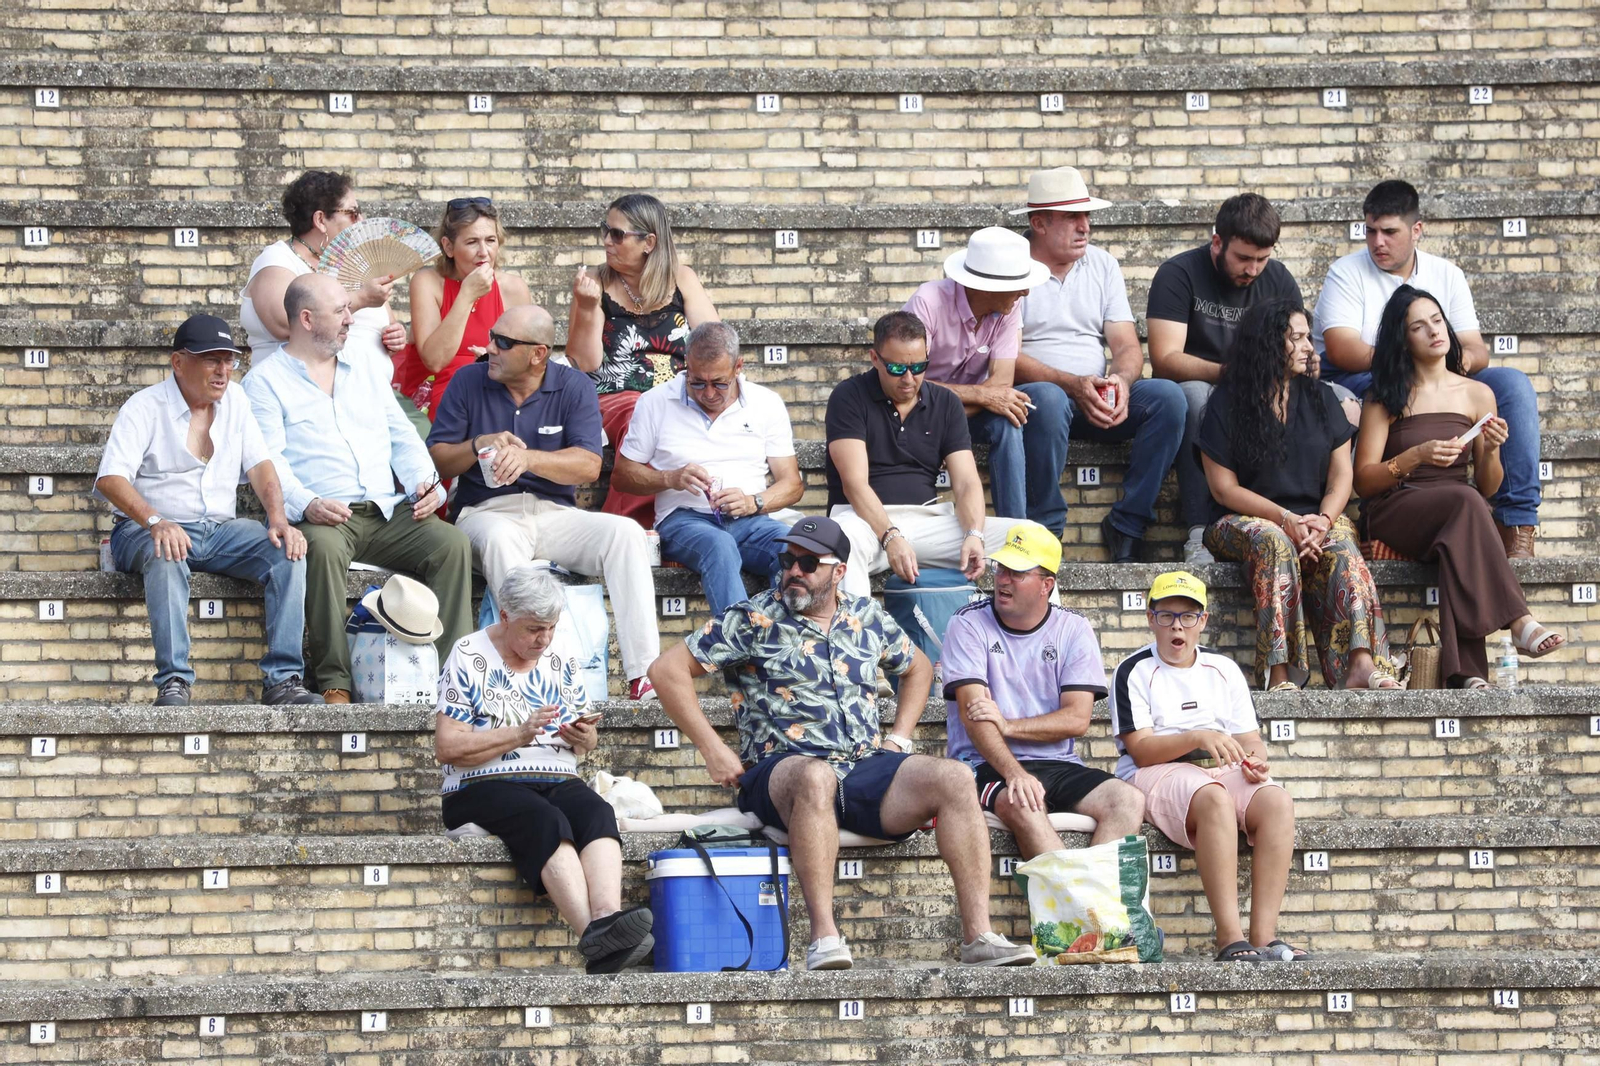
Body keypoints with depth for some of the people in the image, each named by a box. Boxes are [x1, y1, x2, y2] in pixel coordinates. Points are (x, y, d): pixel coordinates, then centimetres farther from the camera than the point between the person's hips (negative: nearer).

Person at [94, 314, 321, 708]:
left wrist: (279, 520, -11)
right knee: (167, 558, -39)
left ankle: (281, 679, -26)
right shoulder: (146, 407, -4)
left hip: (221, 529, 5)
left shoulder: (234, 399, 14)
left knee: (288, 552, -21)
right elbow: (110, 478, -15)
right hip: (150, 531, -5)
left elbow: (259, 464, 9)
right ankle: (173, 683, -41)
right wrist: (155, 522, -33)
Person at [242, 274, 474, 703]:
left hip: (387, 512, 5)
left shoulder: (367, 368, 24)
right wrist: (306, 504, -25)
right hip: (321, 518, -5)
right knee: (324, 548, -39)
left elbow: (403, 438, 23)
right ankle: (334, 682, -35)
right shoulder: (266, 380, 7)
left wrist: (426, 483, 1)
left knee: (453, 543, -22)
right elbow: (268, 458, -6)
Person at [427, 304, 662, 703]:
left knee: (625, 532, -24)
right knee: (500, 538, -38)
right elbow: (437, 460, 4)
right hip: (486, 512, -1)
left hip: (554, 513, 2)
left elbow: (588, 466, -8)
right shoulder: (469, 381, 6)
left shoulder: (573, 387, 4)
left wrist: (529, 458, -23)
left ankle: (644, 673, -31)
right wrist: (480, 445, -15)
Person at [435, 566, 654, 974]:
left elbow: (586, 740, 25)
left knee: (597, 812, -31)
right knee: (546, 821, -37)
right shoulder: (469, 657, 2)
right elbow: (446, 748, -6)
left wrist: (585, 738, -1)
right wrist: (519, 734, -15)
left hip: (559, 782, 4)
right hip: (485, 787, -4)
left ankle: (606, 919, -56)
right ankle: (596, 935, -53)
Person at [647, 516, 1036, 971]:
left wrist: (899, 738, 20)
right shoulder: (755, 620, 3)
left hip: (868, 767, 4)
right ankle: (824, 936, -42)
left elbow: (917, 667, 36)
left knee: (954, 779, -20)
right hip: (783, 769, -4)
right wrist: (712, 750, -4)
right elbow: (669, 670, 0)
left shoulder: (868, 619, 17)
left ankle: (978, 934, -23)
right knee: (816, 778, -41)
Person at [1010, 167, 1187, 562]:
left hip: (1097, 400, 5)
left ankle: (1126, 525, -19)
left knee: (1168, 396, -22)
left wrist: (1120, 379, -16)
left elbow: (1128, 346, 8)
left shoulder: (1102, 265, 14)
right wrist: (1073, 385, -23)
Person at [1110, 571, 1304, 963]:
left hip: (1225, 771, 5)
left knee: (1277, 801, -28)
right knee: (1215, 799, -38)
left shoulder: (1224, 669, 18)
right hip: (1157, 774, -5)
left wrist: (1255, 761, -11)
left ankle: (1264, 935, -35)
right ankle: (1230, 938, -43)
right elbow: (1141, 750, -8)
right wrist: (1198, 739, -23)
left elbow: (1249, 739, 14)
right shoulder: (1135, 672, 3)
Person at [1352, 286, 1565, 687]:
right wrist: (1416, 456, -16)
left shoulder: (1476, 394, 14)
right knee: (1464, 501, -36)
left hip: (1454, 518, 2)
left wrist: (1491, 450, -8)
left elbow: (1488, 488, 14)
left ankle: (1464, 670, -49)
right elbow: (1363, 480, 0)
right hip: (1397, 512, -2)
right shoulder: (1386, 397, 7)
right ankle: (1519, 622, -41)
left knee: (1458, 540, -37)